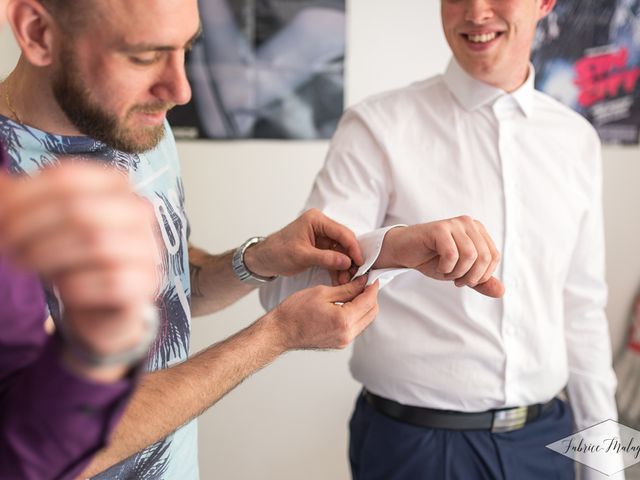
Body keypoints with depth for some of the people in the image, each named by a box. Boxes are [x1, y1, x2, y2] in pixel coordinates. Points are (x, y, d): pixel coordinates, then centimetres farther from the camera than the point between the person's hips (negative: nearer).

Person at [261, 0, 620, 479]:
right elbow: (285, 287, -19)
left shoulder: (577, 139, 3)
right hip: (414, 441, -4)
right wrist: (394, 246, -38)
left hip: (543, 437, 5)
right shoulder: (379, 126, -12)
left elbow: (582, 306, 9)